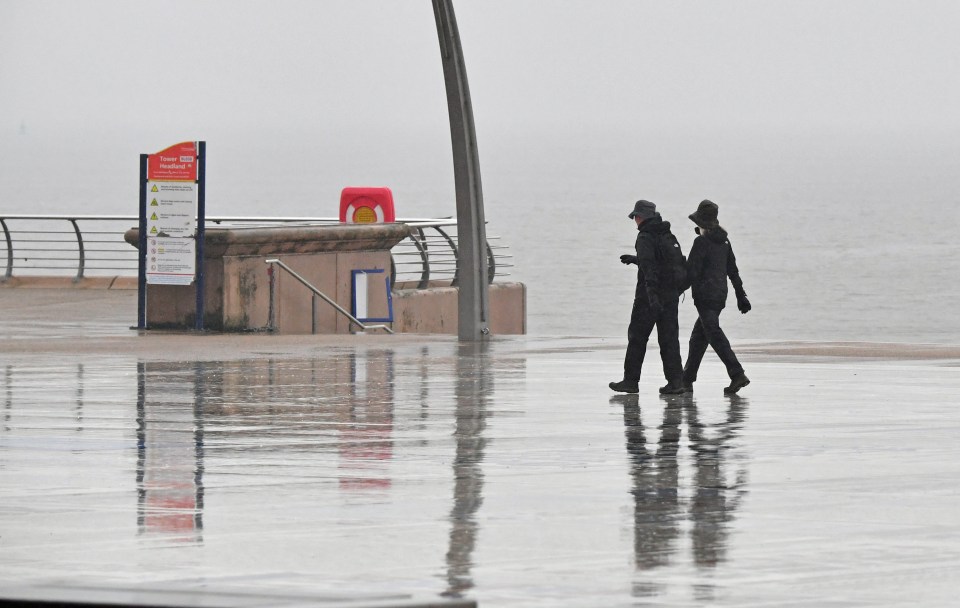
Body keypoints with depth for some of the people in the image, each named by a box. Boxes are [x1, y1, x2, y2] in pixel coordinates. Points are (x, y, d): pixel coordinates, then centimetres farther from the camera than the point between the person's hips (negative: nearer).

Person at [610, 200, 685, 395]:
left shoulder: (645, 237, -12)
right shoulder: (668, 236, 13)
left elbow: (649, 266, -25)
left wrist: (651, 293, -33)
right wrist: (635, 259, 38)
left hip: (650, 296, -7)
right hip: (671, 294, 7)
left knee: (637, 336, 3)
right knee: (669, 338, 6)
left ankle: (631, 380, 6)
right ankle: (675, 380, -2)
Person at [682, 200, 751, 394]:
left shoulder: (701, 242, -12)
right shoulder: (723, 241, 11)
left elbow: (691, 271, -15)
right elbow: (733, 270, 15)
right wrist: (741, 295, 18)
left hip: (705, 296, -8)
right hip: (721, 294, 9)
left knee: (715, 335, -13)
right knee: (698, 337, 15)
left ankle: (737, 374, -25)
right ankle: (687, 380, 19)